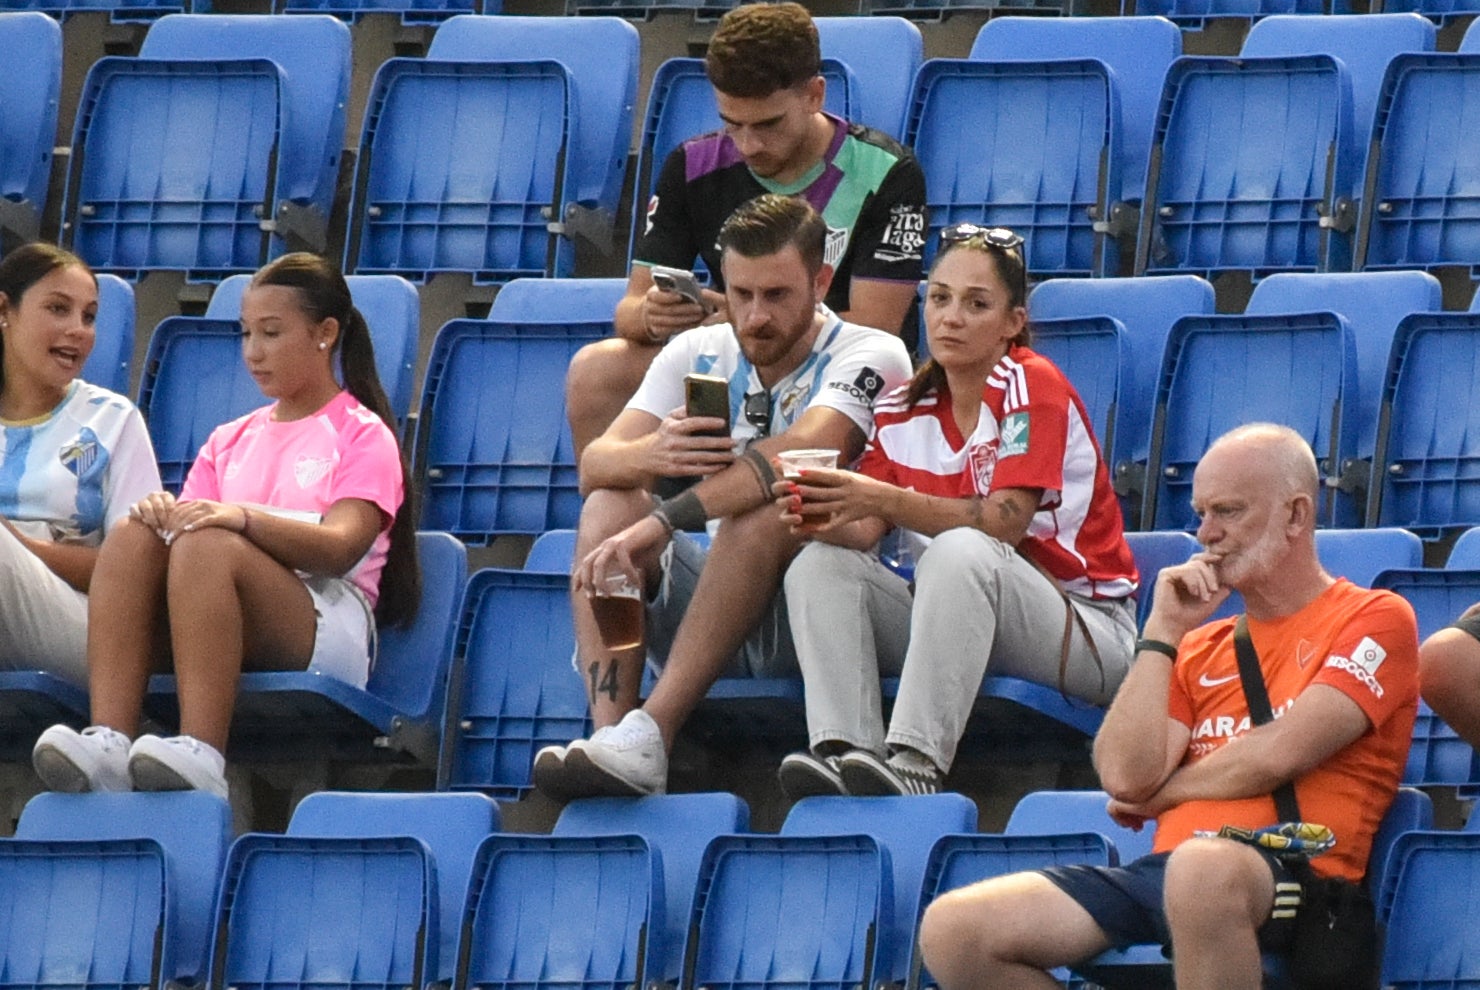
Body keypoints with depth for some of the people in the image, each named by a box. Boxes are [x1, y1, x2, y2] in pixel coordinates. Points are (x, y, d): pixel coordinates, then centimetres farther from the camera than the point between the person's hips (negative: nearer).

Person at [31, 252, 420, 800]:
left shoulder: (362, 434, 10)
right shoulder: (230, 441, 28)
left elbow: (342, 547, -8)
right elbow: (193, 521, 16)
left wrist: (244, 517, -25)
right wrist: (163, 513, -9)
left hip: (326, 626, -5)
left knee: (208, 546, -34)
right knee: (132, 538, -25)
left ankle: (201, 752, -48)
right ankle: (108, 740, -43)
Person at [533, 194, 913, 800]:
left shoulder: (870, 357, -8)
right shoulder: (698, 354, 9)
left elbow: (801, 454, -28)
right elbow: (595, 465, -3)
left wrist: (660, 524, -38)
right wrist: (653, 455, -29)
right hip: (706, 601, 5)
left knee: (762, 513, -32)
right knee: (610, 503, -17)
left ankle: (650, 733, -42)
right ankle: (609, 732, -34)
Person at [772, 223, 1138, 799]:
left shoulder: (1032, 387, -10)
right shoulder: (905, 408, 8)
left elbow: (1004, 522, -23)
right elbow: (865, 532, -2)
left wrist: (886, 500, -33)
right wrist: (825, 519, -26)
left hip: (1086, 632, -6)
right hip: (958, 619, 6)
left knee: (960, 552, -34)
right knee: (821, 565, -13)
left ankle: (916, 764, -44)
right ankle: (841, 753, -33)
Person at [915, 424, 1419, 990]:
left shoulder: (1374, 620, 8)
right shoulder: (1203, 647, 26)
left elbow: (1280, 753, -6)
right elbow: (1123, 776, 10)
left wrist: (1161, 793, 9)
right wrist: (1163, 632, 9)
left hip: (1293, 875, -7)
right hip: (1166, 867, 7)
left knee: (1201, 867, -44)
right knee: (952, 929, -13)